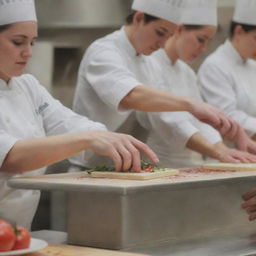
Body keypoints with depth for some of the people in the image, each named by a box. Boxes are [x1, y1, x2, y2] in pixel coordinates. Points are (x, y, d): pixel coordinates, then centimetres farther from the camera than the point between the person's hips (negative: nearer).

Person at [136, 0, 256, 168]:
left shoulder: (187, 73, 16)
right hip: (159, 168, -7)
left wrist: (224, 151, -10)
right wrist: (218, 152, -31)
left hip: (189, 169, 7)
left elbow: (200, 122, 8)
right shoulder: (151, 66, -9)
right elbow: (168, 122, -21)